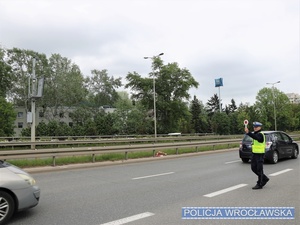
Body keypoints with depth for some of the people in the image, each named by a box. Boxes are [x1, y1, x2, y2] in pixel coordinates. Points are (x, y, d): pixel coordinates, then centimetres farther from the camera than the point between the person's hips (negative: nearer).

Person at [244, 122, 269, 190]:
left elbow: (256, 137, -39)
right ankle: (264, 178, 29)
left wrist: (248, 133, -54)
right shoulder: (255, 134, 15)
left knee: (259, 169, -3)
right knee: (253, 168, 12)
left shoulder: (260, 134, -15)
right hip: (254, 153, 9)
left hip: (260, 154, -9)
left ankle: (259, 184, 5)